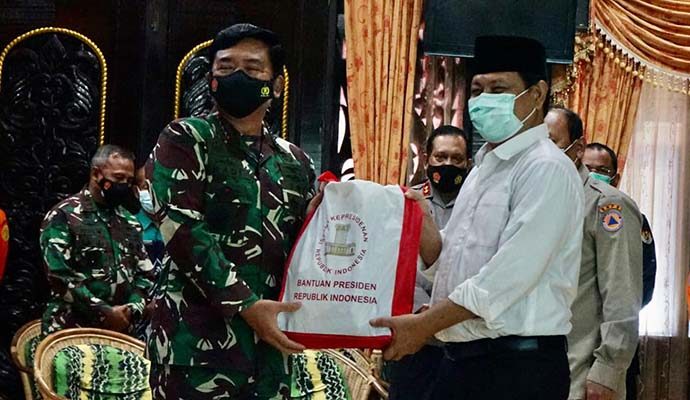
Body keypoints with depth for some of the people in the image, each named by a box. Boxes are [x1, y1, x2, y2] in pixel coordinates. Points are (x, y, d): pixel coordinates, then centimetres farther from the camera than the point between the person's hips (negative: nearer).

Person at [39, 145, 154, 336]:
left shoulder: (130, 222, 14)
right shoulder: (64, 216, -5)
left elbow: (145, 273, 15)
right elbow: (59, 277, -14)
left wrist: (133, 308, -5)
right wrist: (105, 312, -15)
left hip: (120, 330, 5)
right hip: (70, 330, -5)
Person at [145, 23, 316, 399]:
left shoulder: (294, 163, 14)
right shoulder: (184, 141, -1)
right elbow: (182, 231, -13)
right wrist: (246, 306, -19)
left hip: (270, 344, 5)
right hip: (198, 340, -5)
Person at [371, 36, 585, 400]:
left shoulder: (546, 169, -11)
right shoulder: (484, 167, 18)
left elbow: (510, 274, -20)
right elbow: (441, 259, 20)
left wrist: (425, 325, -17)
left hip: (518, 368, -8)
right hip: (460, 357, 8)